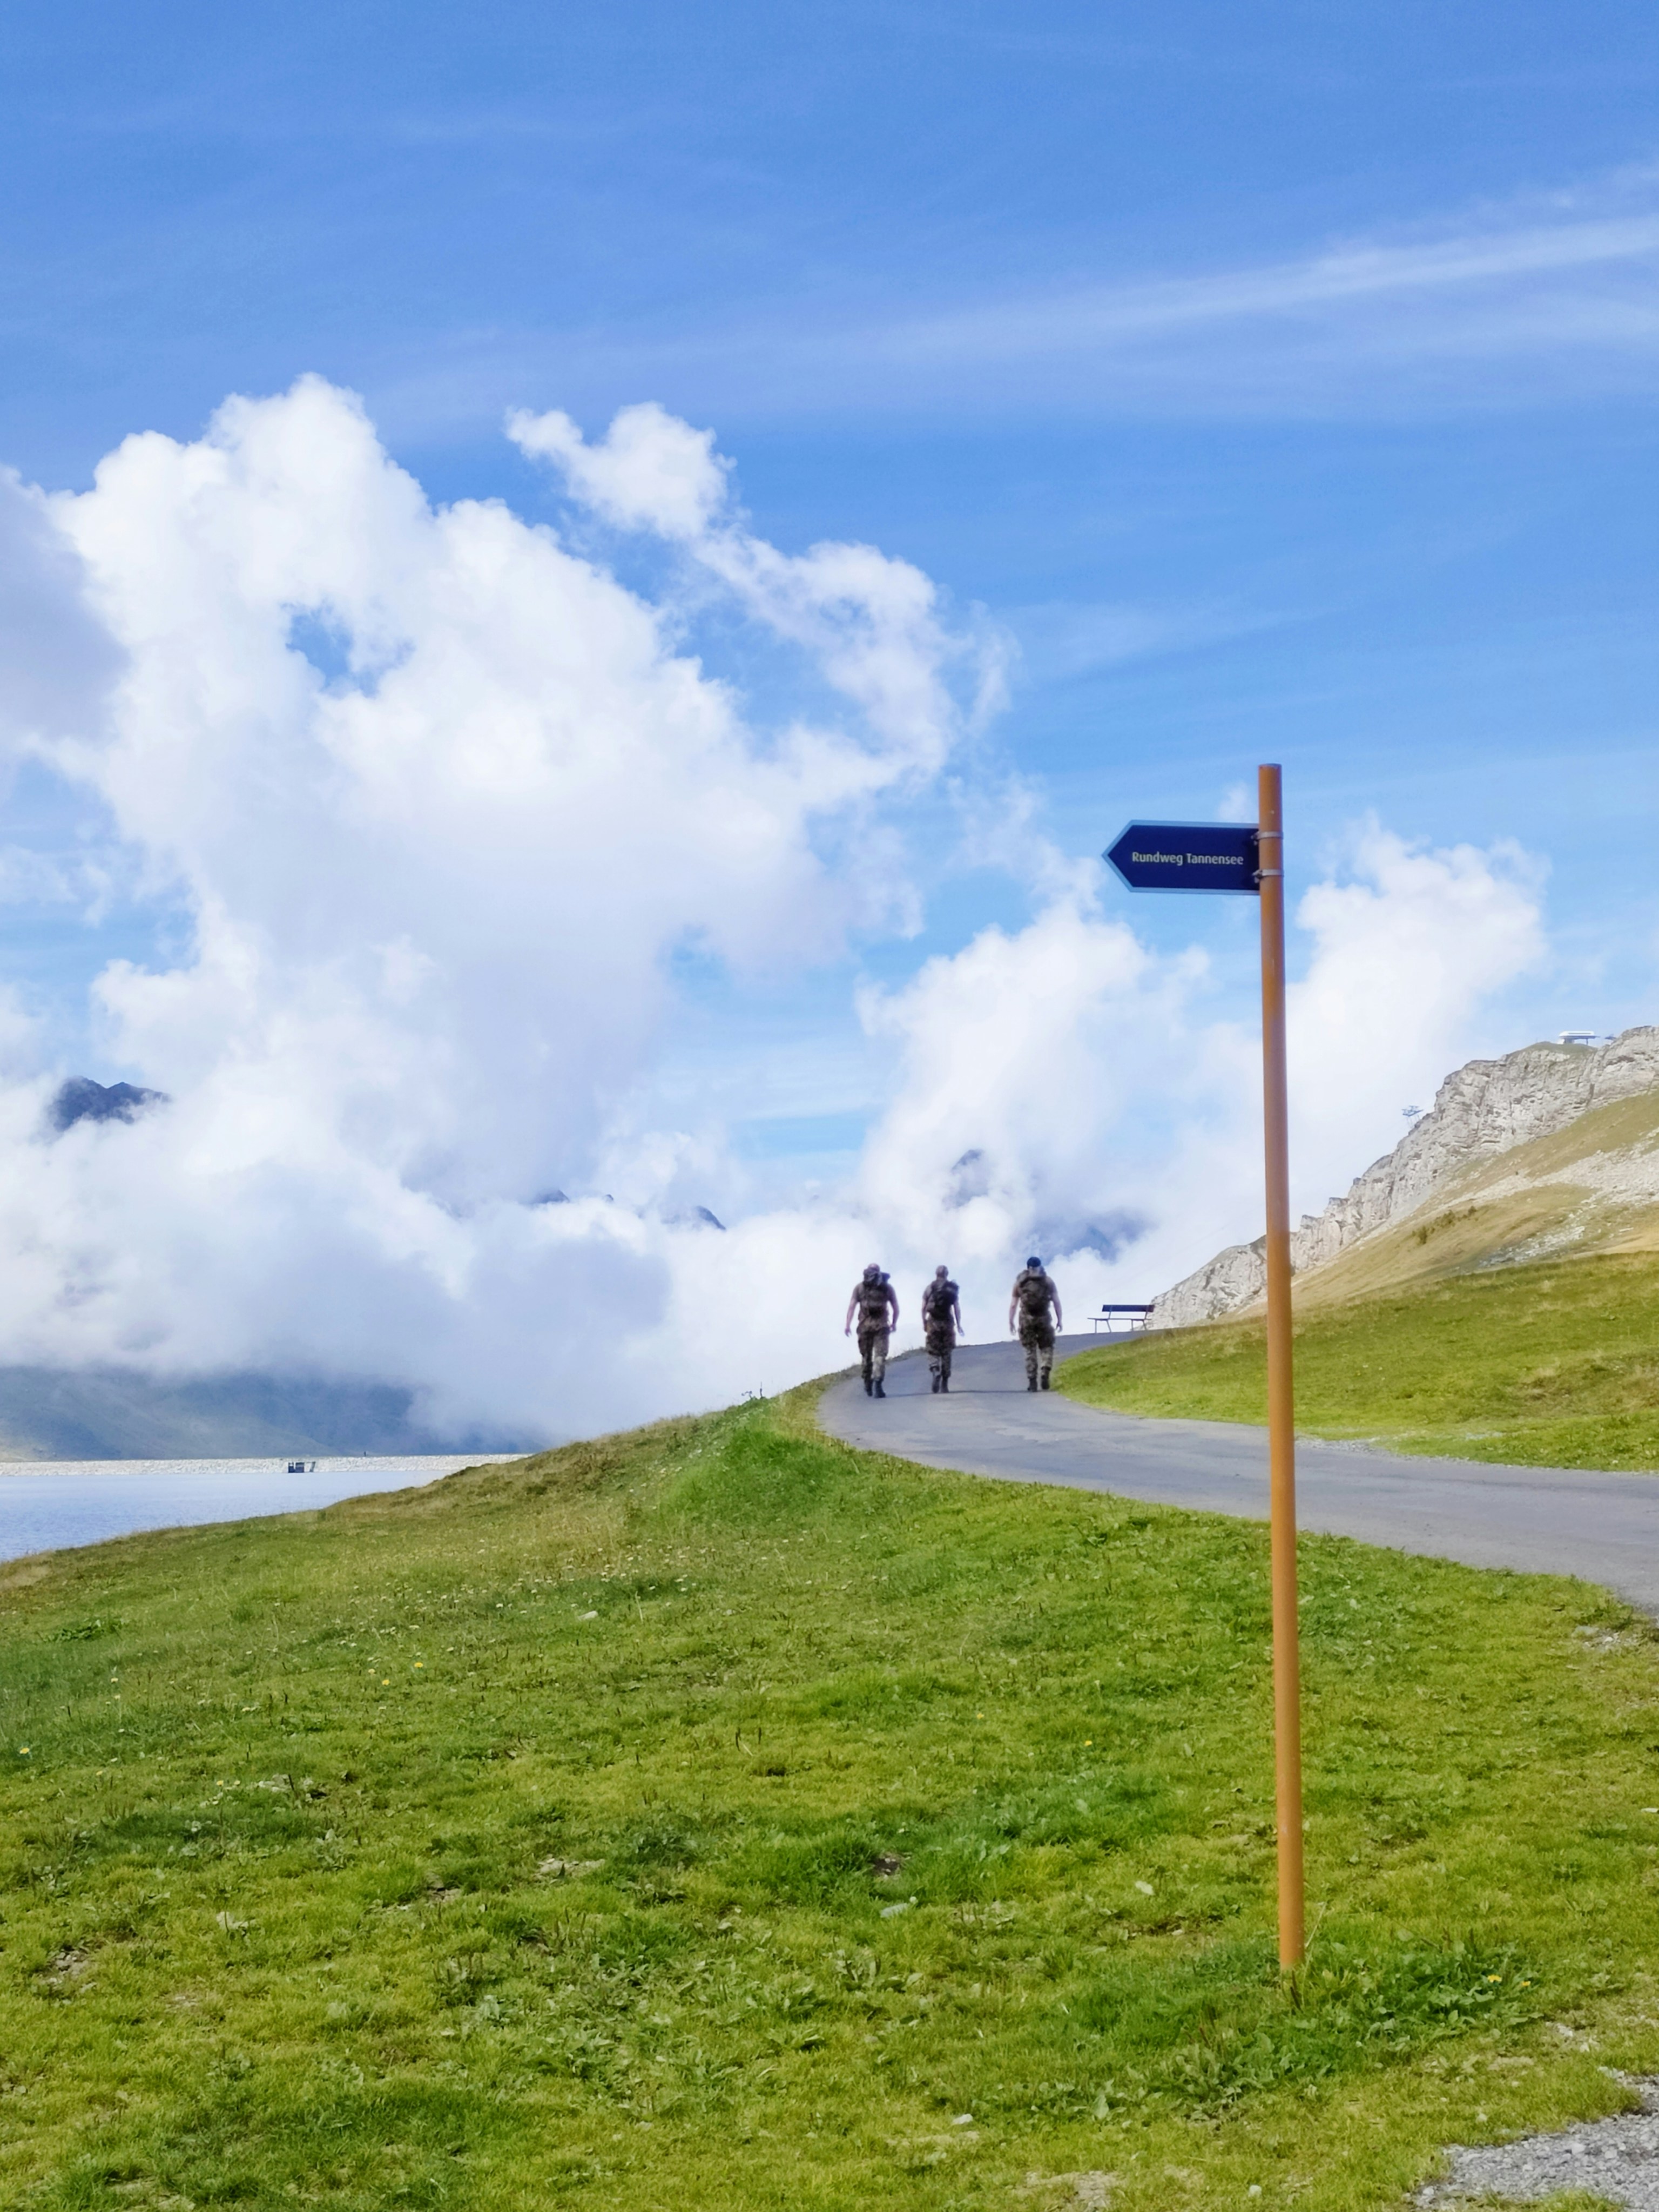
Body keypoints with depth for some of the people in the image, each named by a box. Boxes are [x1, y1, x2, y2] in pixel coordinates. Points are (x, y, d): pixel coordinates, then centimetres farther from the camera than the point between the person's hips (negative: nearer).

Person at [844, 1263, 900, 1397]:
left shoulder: (859, 1287, 6)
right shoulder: (887, 1287, 7)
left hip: (864, 1325, 0)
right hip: (881, 1325, 0)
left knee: (866, 1356, 7)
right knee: (880, 1356, -1)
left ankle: (868, 1387, 15)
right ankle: (877, 1384, -13)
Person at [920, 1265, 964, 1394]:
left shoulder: (930, 1288, 5)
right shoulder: (953, 1289, 5)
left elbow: (923, 1308, 2)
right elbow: (957, 1308, 1)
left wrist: (924, 1323, 9)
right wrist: (959, 1325, 6)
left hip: (933, 1322, -1)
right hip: (948, 1322, 1)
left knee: (933, 1351, 3)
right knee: (946, 1353, 8)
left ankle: (936, 1372, -25)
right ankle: (945, 1384, 8)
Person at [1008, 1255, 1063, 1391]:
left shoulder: (1020, 1282, 8)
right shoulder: (1048, 1281, 6)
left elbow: (1013, 1305, 5)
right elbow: (1056, 1301, 1)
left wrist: (1011, 1322, 9)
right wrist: (1059, 1319, 5)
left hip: (1026, 1319, 1)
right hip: (1044, 1318, -1)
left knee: (1030, 1350, 7)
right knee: (1046, 1347, 11)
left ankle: (1032, 1381, 2)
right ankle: (1045, 1374, -10)